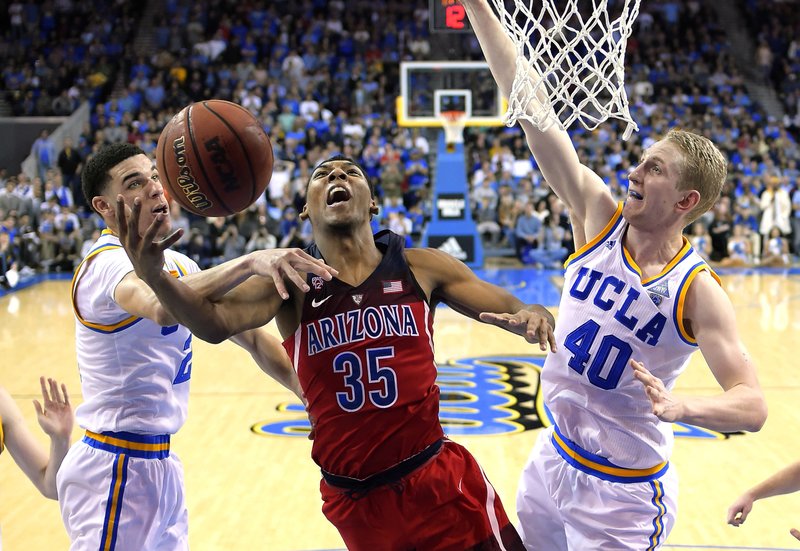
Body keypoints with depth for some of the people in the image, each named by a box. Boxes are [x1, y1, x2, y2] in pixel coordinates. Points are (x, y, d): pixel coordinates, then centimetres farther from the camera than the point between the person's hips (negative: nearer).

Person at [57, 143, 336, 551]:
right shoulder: (108, 262, -18)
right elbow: (162, 307, -42)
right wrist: (250, 262, -51)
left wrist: (311, 393, 0)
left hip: (161, 464, 9)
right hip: (116, 467, -8)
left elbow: (249, 335, 12)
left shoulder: (179, 265, 10)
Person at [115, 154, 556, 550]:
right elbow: (216, 324, -19)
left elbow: (514, 310, 2)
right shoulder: (288, 280, -2)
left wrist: (531, 317, -23)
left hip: (438, 482, 0)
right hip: (353, 500, 0)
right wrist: (155, 277, -39)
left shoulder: (420, 268, 0)